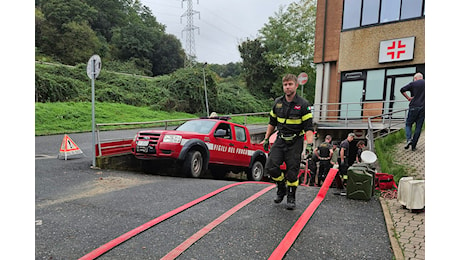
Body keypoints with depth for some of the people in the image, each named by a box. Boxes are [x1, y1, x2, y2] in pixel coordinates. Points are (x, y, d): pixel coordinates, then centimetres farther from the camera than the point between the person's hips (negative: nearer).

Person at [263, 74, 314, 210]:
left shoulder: (303, 104, -7)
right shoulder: (278, 102, 6)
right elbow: (272, 122, 16)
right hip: (280, 140, 4)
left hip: (295, 142, -3)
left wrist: (309, 144, -20)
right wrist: (266, 138, 14)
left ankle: (291, 197, 20)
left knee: (292, 171, 0)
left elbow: (309, 127, -10)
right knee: (270, 167, -7)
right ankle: (281, 188, 19)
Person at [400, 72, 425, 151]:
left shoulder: (413, 84, 1)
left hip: (414, 107, -3)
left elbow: (402, 90, -11)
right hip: (423, 108, 3)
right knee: (418, 127, 5)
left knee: (408, 124, 12)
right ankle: (414, 146, 7)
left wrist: (408, 98, -3)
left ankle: (408, 139, -10)